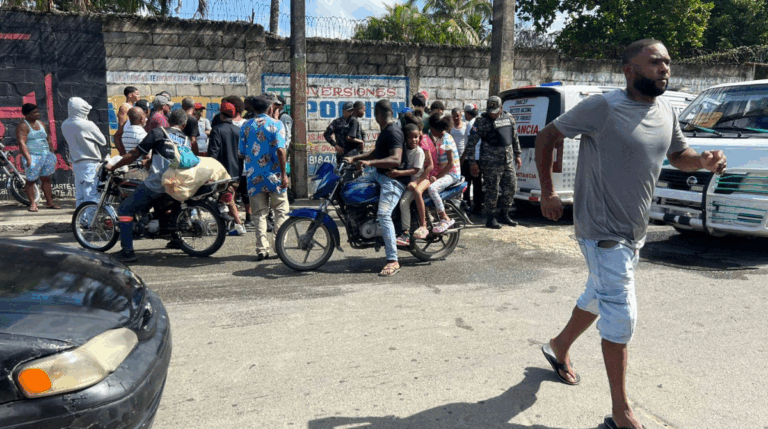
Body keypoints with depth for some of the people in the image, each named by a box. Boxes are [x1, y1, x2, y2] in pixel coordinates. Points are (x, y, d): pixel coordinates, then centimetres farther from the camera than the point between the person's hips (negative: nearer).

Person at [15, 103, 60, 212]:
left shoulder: (41, 124, 15)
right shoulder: (23, 126, -6)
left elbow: (48, 140, 22)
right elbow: (21, 143, -15)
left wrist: (52, 154, 16)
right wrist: (28, 158, -23)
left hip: (46, 156, 6)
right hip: (33, 157, -6)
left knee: (46, 179, 8)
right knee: (31, 180, 0)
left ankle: (49, 202, 13)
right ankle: (32, 204, 5)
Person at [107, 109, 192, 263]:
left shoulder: (158, 133, 0)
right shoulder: (187, 140, 14)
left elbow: (135, 154, -1)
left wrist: (113, 166, 11)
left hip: (155, 185, -6)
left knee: (125, 210, 5)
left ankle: (127, 251, -4)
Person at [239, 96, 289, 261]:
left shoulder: (246, 126, 7)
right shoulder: (276, 124, -4)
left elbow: (242, 153, 8)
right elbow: (280, 150, -14)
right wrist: (284, 174, -12)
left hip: (254, 177, 3)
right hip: (274, 176, -3)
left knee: (259, 214, 9)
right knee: (281, 211, 9)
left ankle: (262, 249, 5)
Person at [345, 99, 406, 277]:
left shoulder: (393, 132, -17)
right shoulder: (385, 131, 15)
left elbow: (396, 160, -29)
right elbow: (377, 153, 25)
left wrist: (370, 162, -34)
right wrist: (355, 158, 18)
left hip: (393, 179, -11)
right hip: (380, 176, 11)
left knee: (383, 214, -24)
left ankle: (393, 261, -23)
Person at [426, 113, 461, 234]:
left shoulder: (446, 139, -14)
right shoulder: (439, 139, 15)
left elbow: (451, 163, -19)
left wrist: (437, 177, -19)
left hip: (452, 174, -10)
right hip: (443, 173, 10)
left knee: (432, 188, -32)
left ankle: (445, 219, -18)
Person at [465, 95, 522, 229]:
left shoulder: (508, 117, 9)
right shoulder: (482, 121, -8)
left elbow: (515, 138, 21)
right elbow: (471, 142, -9)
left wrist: (518, 155, 19)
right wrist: (472, 162, -12)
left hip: (508, 161, 6)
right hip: (491, 162, -6)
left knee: (511, 188, 9)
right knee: (492, 190, -2)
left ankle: (504, 215, 24)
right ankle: (490, 219, 10)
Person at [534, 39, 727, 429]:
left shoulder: (666, 113, 7)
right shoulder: (603, 108, -15)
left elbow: (678, 155, 21)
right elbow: (546, 137, -9)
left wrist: (704, 161, -3)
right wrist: (547, 192, -12)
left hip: (635, 231, 8)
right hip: (602, 231, -8)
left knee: (599, 297, 22)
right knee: (621, 313, -6)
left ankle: (559, 347, 48)